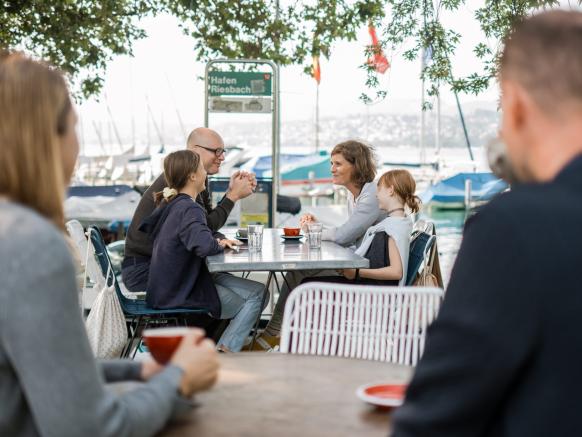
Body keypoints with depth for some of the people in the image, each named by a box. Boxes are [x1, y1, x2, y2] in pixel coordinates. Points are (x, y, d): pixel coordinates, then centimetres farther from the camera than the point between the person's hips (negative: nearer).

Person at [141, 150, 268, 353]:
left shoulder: (171, 204, 9)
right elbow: (203, 245, -37)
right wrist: (220, 244, -10)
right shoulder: (189, 209, -20)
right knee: (256, 295, -4)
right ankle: (225, 352, -6)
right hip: (181, 294, -9)